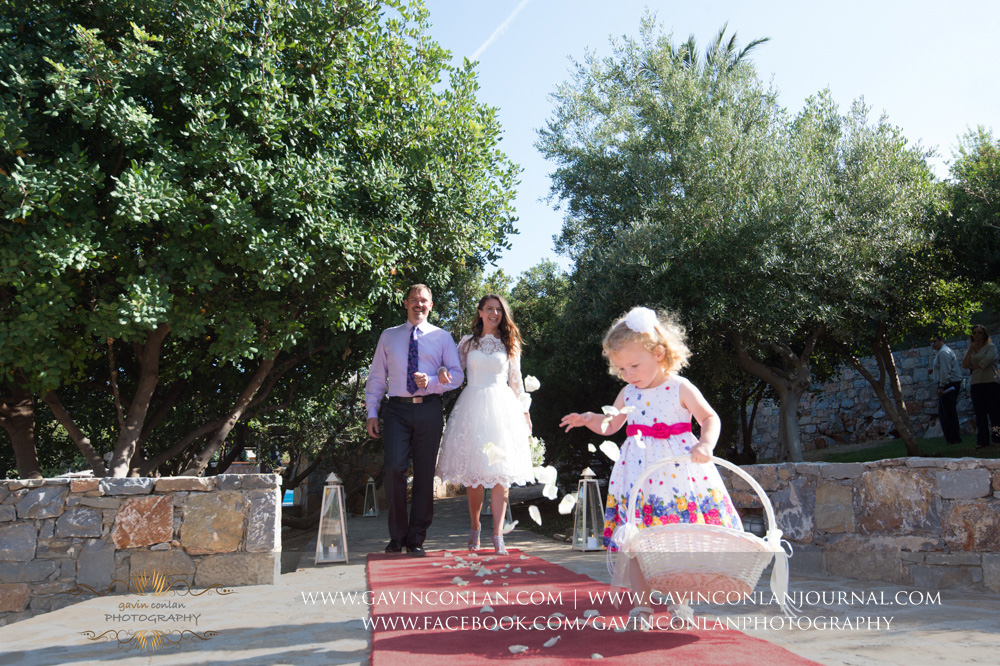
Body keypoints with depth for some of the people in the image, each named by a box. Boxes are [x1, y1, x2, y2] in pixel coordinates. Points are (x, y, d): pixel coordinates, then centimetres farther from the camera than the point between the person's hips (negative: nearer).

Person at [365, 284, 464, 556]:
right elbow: (376, 377, 14)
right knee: (394, 469, -13)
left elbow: (457, 375, 6)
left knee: (425, 475, 2)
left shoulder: (442, 337, 13)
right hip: (397, 409, 0)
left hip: (429, 409, 0)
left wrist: (432, 381, -13)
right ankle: (397, 537, 3)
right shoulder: (388, 336, 16)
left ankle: (416, 540, 14)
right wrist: (372, 413, 5)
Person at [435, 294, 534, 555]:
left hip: (502, 407, 0)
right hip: (473, 406, 0)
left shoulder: (510, 344, 12)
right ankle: (475, 529, 18)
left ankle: (498, 535, -4)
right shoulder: (467, 343, 11)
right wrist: (443, 374, -12)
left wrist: (524, 412, 13)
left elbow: (516, 381, 15)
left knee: (501, 474, -6)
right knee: (473, 474, 1)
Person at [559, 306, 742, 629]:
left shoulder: (681, 388, -5)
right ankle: (641, 605, 11)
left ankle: (680, 602, 21)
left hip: (678, 466, -3)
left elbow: (710, 418, -6)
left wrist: (705, 445, -25)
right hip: (637, 468, 4)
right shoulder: (628, 393, 9)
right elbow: (610, 425, 20)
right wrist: (589, 419, 0)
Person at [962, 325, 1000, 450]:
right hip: (976, 383, 4)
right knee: (980, 412, 2)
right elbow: (964, 364, 2)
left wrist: (974, 366, 1)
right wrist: (971, 349, -2)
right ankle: (982, 440, 3)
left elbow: (987, 360, -13)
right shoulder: (971, 350, 17)